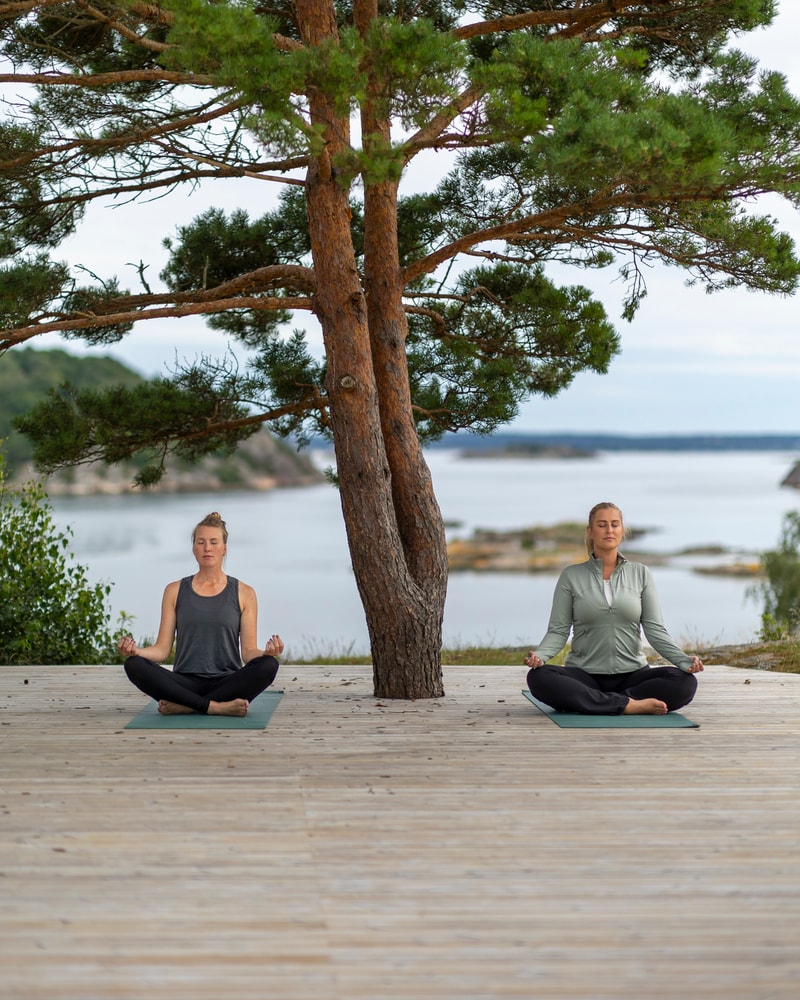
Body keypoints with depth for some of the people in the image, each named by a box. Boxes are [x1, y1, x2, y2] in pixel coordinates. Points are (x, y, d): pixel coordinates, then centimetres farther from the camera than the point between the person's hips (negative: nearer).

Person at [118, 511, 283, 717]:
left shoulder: (244, 593, 6)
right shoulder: (175, 591, 8)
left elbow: (248, 652, 1)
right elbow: (163, 649, 4)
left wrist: (266, 653, -22)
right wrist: (135, 651, -17)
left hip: (227, 683, 0)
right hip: (186, 685, 1)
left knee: (268, 665, -32)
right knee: (134, 664, -28)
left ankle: (184, 705, -25)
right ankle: (216, 707, -29)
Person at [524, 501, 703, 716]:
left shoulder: (640, 573, 5)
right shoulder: (571, 576, 2)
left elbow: (654, 629, 0)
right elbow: (558, 630, -2)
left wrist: (683, 659, -18)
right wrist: (539, 654, -24)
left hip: (632, 675, 1)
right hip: (584, 676, -1)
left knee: (684, 682, -28)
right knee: (539, 677, -33)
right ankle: (627, 705, -29)